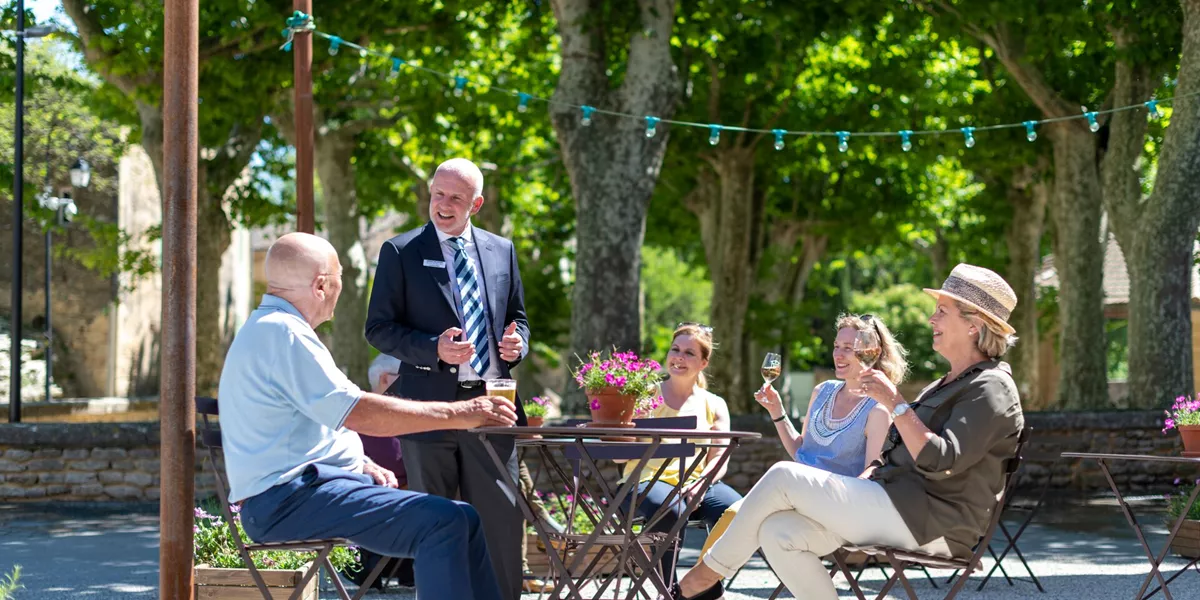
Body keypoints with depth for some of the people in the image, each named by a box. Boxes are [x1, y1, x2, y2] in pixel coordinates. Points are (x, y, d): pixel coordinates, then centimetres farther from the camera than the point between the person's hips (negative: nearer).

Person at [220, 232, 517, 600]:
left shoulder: (268, 330, 20)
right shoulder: (281, 334, -15)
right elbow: (358, 413, -20)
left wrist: (364, 466, 10)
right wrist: (458, 414, -16)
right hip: (288, 499, -11)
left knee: (463, 520, 4)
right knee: (444, 522, -23)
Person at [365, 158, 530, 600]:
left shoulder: (501, 251, 13)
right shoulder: (400, 252, 1)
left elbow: (517, 317, 21)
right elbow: (379, 328, -3)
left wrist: (517, 341, -2)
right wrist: (433, 349, -17)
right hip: (430, 404, -3)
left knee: (501, 520, 3)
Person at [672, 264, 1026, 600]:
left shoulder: (992, 389, -7)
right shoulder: (948, 384, 24)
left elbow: (941, 463, -21)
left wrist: (895, 404, -20)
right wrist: (856, 485, 9)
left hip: (929, 522, -9)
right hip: (894, 503, 9)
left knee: (784, 477, -15)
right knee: (777, 533, -12)